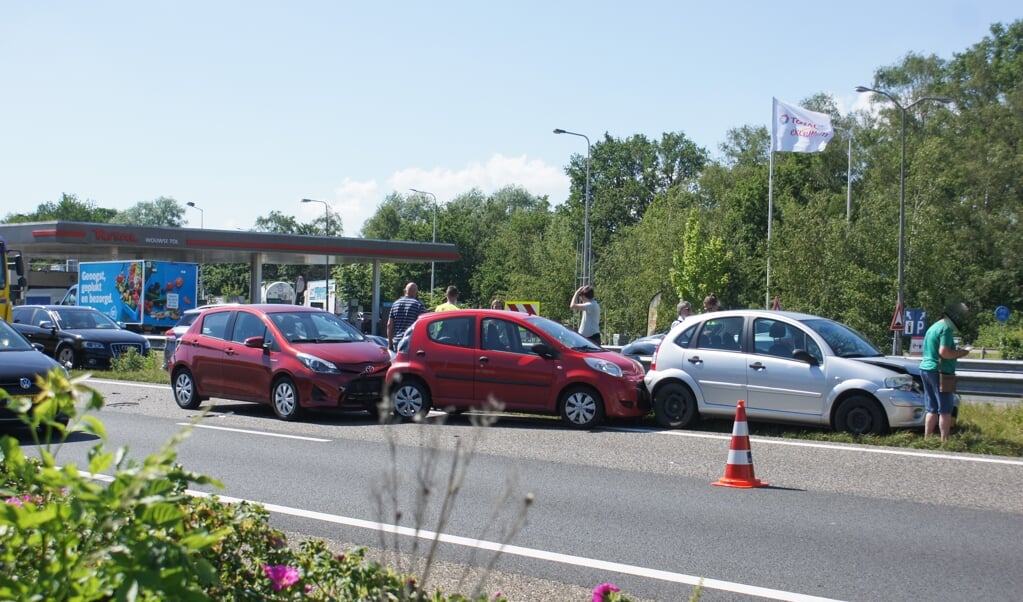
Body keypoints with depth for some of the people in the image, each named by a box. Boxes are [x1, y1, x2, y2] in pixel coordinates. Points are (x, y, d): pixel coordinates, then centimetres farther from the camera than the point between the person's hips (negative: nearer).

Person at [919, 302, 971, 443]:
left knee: (932, 409, 14)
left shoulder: (933, 327, 17)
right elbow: (944, 352, -24)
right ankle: (944, 440, -4)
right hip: (939, 372, -9)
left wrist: (957, 352, 17)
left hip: (926, 369, 9)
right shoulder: (946, 328, -14)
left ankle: (927, 439, 16)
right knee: (945, 410, -4)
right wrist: (961, 353, -8)